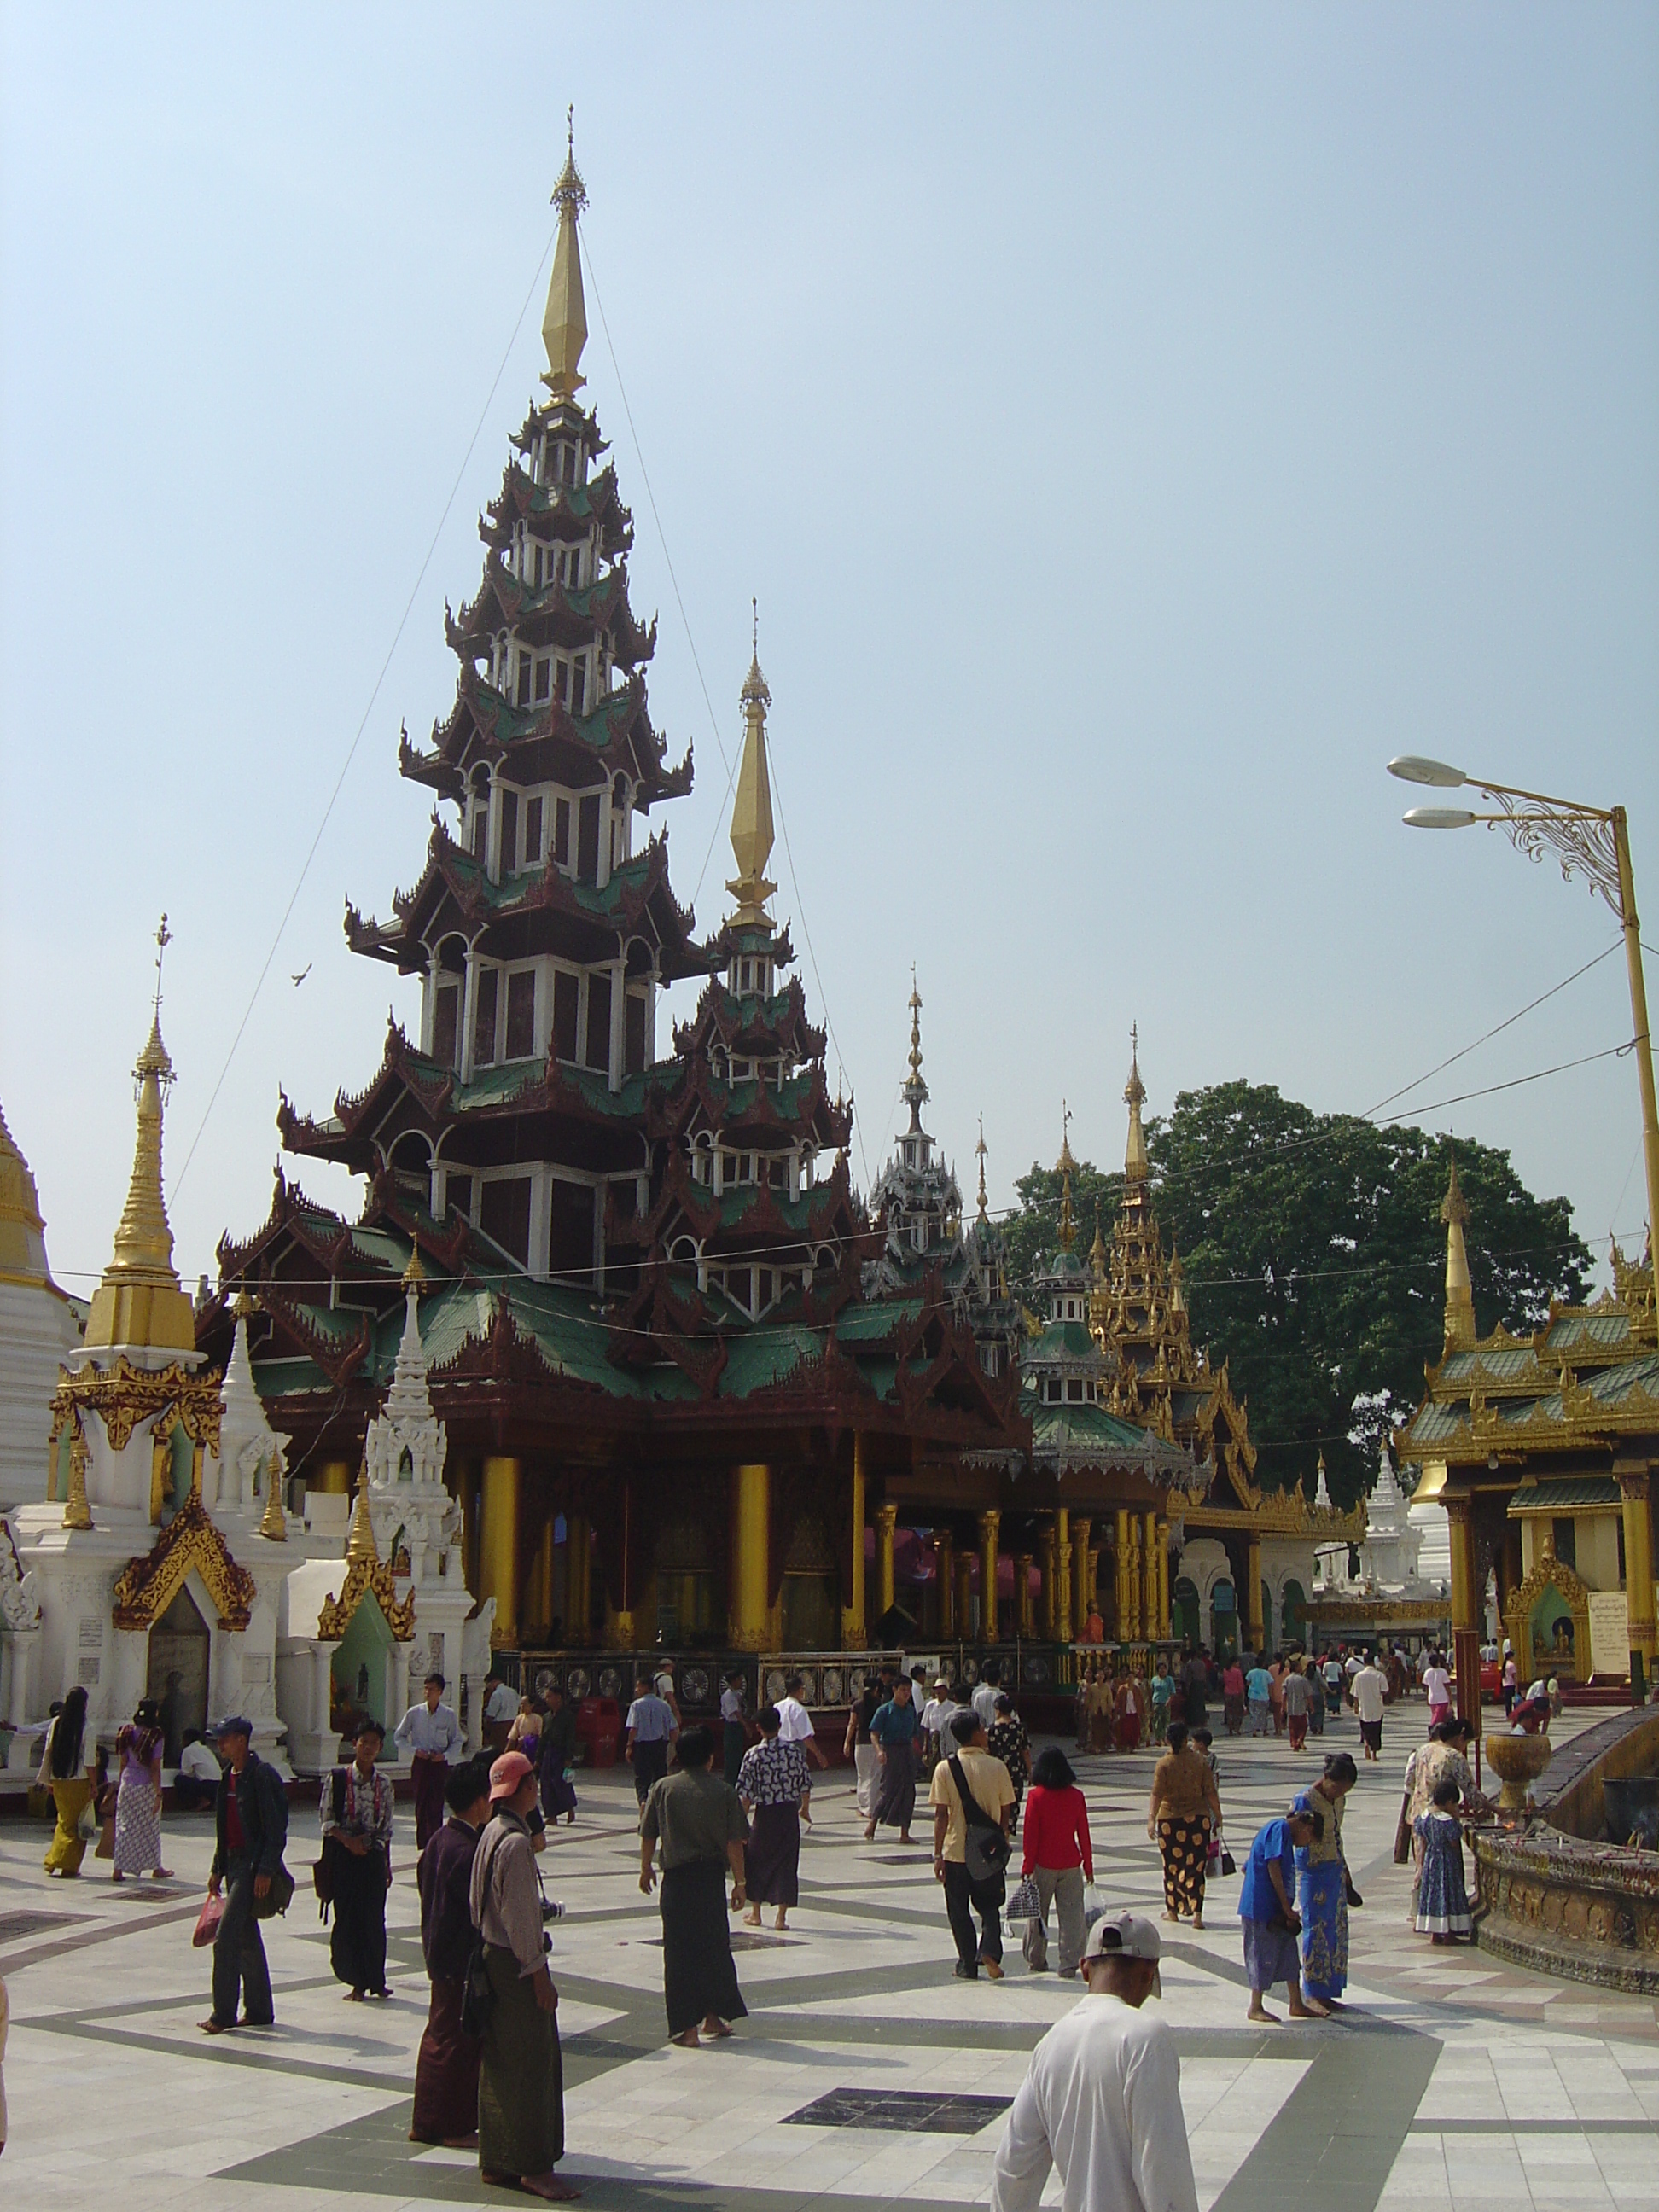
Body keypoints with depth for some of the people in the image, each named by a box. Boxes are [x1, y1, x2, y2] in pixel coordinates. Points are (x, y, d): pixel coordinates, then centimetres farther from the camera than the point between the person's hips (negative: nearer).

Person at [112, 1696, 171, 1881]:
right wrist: (158, 1793, -9)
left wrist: (120, 1784, 15)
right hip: (146, 1787, -4)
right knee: (151, 1828, 10)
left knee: (124, 1827, 7)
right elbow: (155, 1768, -13)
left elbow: (123, 1763, 5)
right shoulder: (154, 1738, -12)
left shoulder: (128, 1733, 1)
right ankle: (156, 1868, 22)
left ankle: (118, 1869, 2)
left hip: (127, 1785, 4)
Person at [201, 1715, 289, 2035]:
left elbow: (276, 1829, -17)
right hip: (234, 1863, 9)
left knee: (226, 1936, -11)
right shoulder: (229, 1776, 13)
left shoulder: (262, 1775, -14)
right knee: (246, 1938, 13)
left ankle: (223, 2013, -5)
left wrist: (265, 1871, -20)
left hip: (254, 1865, -9)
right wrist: (217, 1868, 18)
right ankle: (259, 2011, 20)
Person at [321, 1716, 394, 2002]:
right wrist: (348, 1840, -15)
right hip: (344, 1857, -2)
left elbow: (386, 1827, 10)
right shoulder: (337, 1778, -3)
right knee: (348, 1917, 0)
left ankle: (375, 1980, 11)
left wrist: (387, 1865, 10)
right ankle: (357, 1981, 9)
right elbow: (326, 1818, -3)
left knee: (374, 1918, 1)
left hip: (374, 1856, 2)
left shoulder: (383, 1784, 5)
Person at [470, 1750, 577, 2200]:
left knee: (501, 2064, 14)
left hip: (493, 1957, 10)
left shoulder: (492, 1833, 8)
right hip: (516, 1964, -10)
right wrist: (537, 1970, -15)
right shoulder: (516, 1842, -21)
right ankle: (534, 2167, 4)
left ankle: (497, 2161, 22)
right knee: (530, 2065, -2)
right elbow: (519, 1915, -21)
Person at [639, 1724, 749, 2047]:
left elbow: (648, 1835, 2)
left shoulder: (663, 1788, -4)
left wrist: (646, 1868, 18)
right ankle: (713, 2015, 24)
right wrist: (739, 1881, 4)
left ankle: (686, 2026, 6)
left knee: (680, 1951, 6)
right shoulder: (723, 1793, -5)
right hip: (712, 1875, 1)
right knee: (715, 1945, 16)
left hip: (676, 1877, 0)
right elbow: (734, 1843, -4)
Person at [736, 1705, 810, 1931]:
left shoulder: (753, 1755, -10)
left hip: (764, 1813, -1)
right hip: (789, 1813, 1)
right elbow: (806, 1785, 3)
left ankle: (755, 1912, 27)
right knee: (787, 1862, 7)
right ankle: (781, 1917, 5)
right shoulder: (795, 1751, -4)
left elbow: (745, 1793, -10)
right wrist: (804, 1807, 21)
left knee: (757, 1860, 16)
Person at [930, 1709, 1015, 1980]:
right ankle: (990, 1951, -4)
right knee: (989, 1906, 17)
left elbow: (941, 1815, -11)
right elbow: (1006, 1812, 0)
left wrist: (938, 1854, -5)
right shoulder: (996, 1767, -6)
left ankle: (968, 1966, 16)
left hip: (956, 1851, -1)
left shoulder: (945, 1768, -9)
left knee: (959, 1911, 13)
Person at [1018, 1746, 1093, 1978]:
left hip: (1043, 1865, -1)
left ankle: (1036, 1961, 22)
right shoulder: (1076, 1796, -2)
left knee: (1037, 1913, 13)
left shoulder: (1037, 1796, -9)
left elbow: (1031, 1835, -8)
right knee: (1071, 1915, 4)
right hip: (1071, 1865, 1)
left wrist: (1027, 1867, -2)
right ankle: (1069, 1965, 0)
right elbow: (1083, 1834, 2)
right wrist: (1088, 1866, 10)